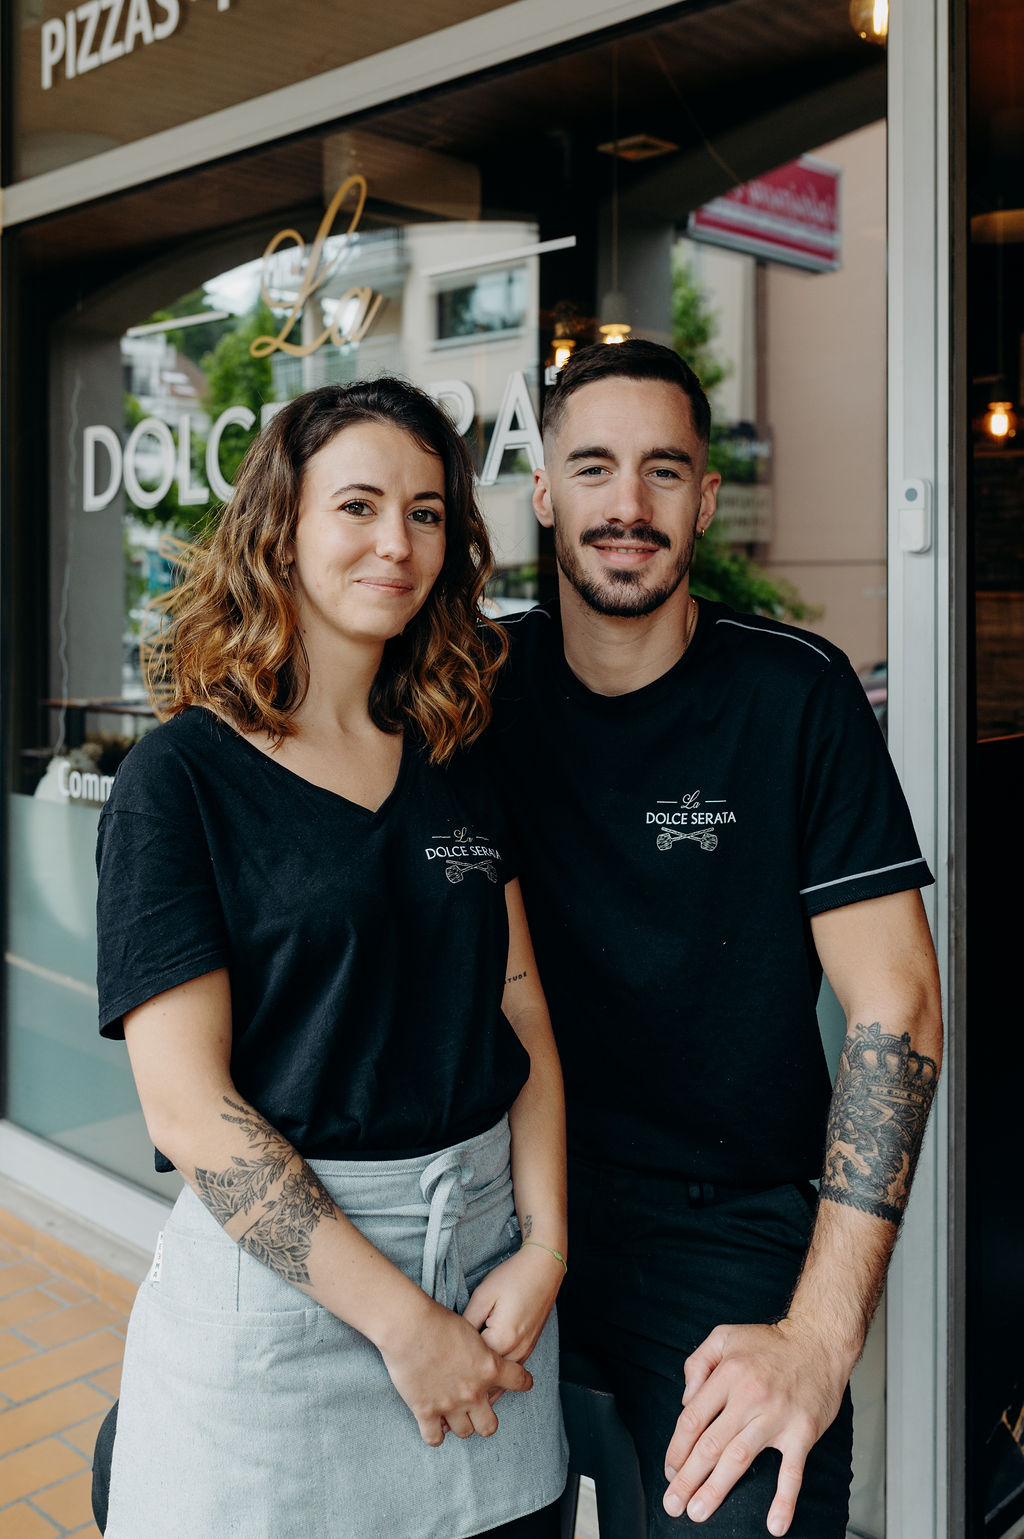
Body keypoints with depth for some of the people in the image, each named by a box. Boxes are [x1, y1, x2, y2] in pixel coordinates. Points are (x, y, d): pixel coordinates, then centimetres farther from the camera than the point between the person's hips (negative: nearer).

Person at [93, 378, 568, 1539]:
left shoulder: (454, 768, 6)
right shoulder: (181, 779, -10)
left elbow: (524, 1020, 4)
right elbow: (188, 1106, -14)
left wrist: (545, 1247, -8)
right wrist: (401, 1317, -15)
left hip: (490, 1250, 5)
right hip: (277, 1269, -4)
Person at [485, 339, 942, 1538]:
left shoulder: (795, 695, -10)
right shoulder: (481, 687, -1)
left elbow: (894, 1004, -11)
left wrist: (819, 1333, -17)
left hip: (729, 1234, -2)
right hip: (514, 1209, 3)